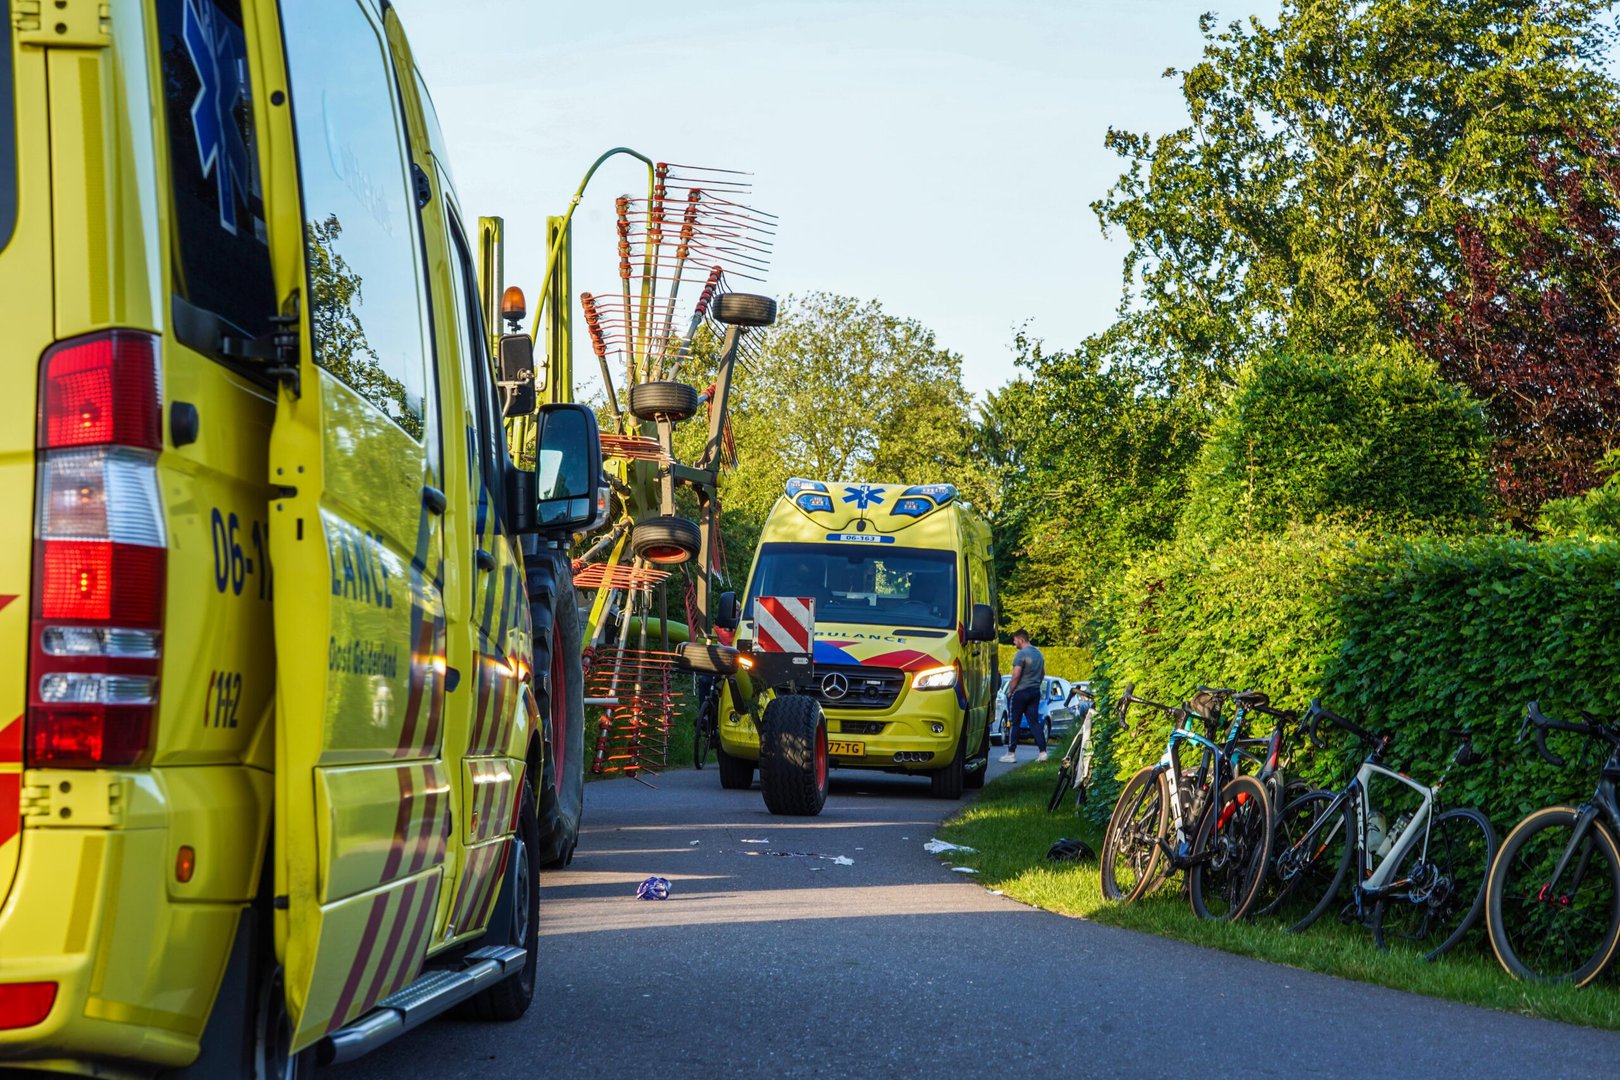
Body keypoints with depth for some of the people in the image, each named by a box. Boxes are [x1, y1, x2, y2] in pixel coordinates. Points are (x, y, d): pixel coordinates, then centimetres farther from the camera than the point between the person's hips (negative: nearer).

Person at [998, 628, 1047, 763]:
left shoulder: (1021, 654, -15)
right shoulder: (1038, 653, 12)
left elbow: (1016, 675, -20)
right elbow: (1043, 673, 21)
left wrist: (1010, 691, -10)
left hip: (1020, 692, -8)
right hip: (1035, 692, 8)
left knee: (1013, 723, 0)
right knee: (1035, 722, 9)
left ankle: (1011, 753, 0)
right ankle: (1042, 751, 2)